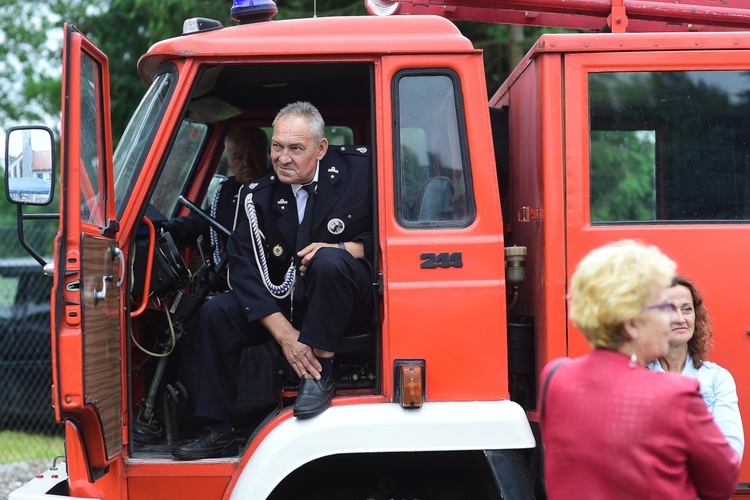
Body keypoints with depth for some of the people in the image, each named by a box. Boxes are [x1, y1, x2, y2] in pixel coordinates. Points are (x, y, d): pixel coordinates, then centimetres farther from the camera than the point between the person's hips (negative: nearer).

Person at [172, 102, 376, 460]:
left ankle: (319, 375, -23)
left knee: (330, 261, -35)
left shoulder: (360, 169, -10)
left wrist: (346, 249, -23)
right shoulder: (258, 196, -2)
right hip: (287, 305, 4)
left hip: (353, 305, -4)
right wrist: (284, 333, -21)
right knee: (215, 313, -12)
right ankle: (219, 433, -6)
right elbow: (245, 269, -9)